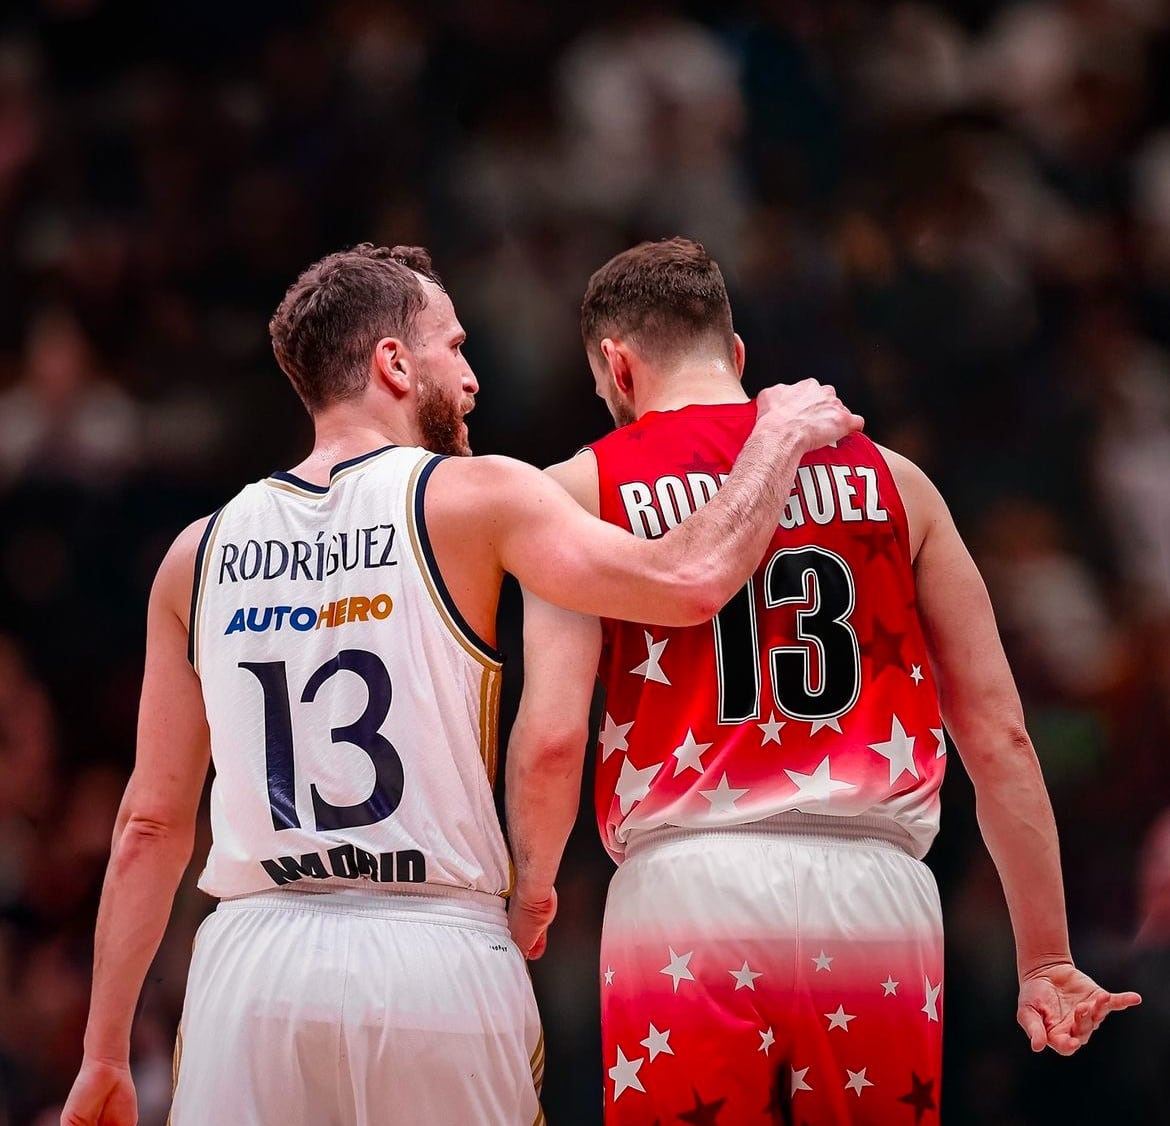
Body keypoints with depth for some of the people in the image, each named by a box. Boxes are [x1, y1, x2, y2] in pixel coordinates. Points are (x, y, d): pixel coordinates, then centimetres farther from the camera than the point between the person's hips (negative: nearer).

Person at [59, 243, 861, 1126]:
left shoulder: (202, 553, 11)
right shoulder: (471, 499, -1)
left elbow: (152, 822, 11)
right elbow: (690, 582, -11)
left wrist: (105, 1052, 15)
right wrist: (780, 437, 6)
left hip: (257, 957, 3)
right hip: (439, 954, -3)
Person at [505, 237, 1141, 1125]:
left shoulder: (585, 490, 7)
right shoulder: (887, 479, 14)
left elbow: (553, 735, -5)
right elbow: (998, 734, 11)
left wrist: (533, 888, 15)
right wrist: (1047, 959, 16)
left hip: (686, 886, -2)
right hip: (876, 888, 2)